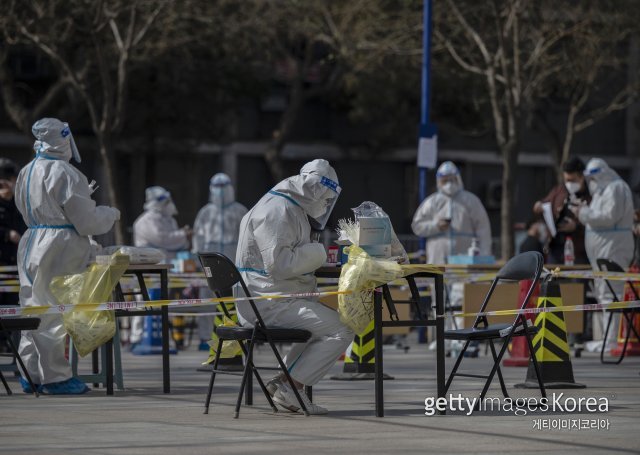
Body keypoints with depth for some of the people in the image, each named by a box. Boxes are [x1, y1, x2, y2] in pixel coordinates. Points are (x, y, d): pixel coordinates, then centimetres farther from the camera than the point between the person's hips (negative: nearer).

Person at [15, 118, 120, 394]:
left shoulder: (26, 173, 10)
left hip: (30, 247, 8)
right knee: (56, 312, -3)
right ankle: (55, 376, 0)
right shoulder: (65, 174, -14)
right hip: (60, 248, -8)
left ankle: (31, 374, 15)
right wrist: (112, 214, 7)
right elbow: (86, 220, -13)